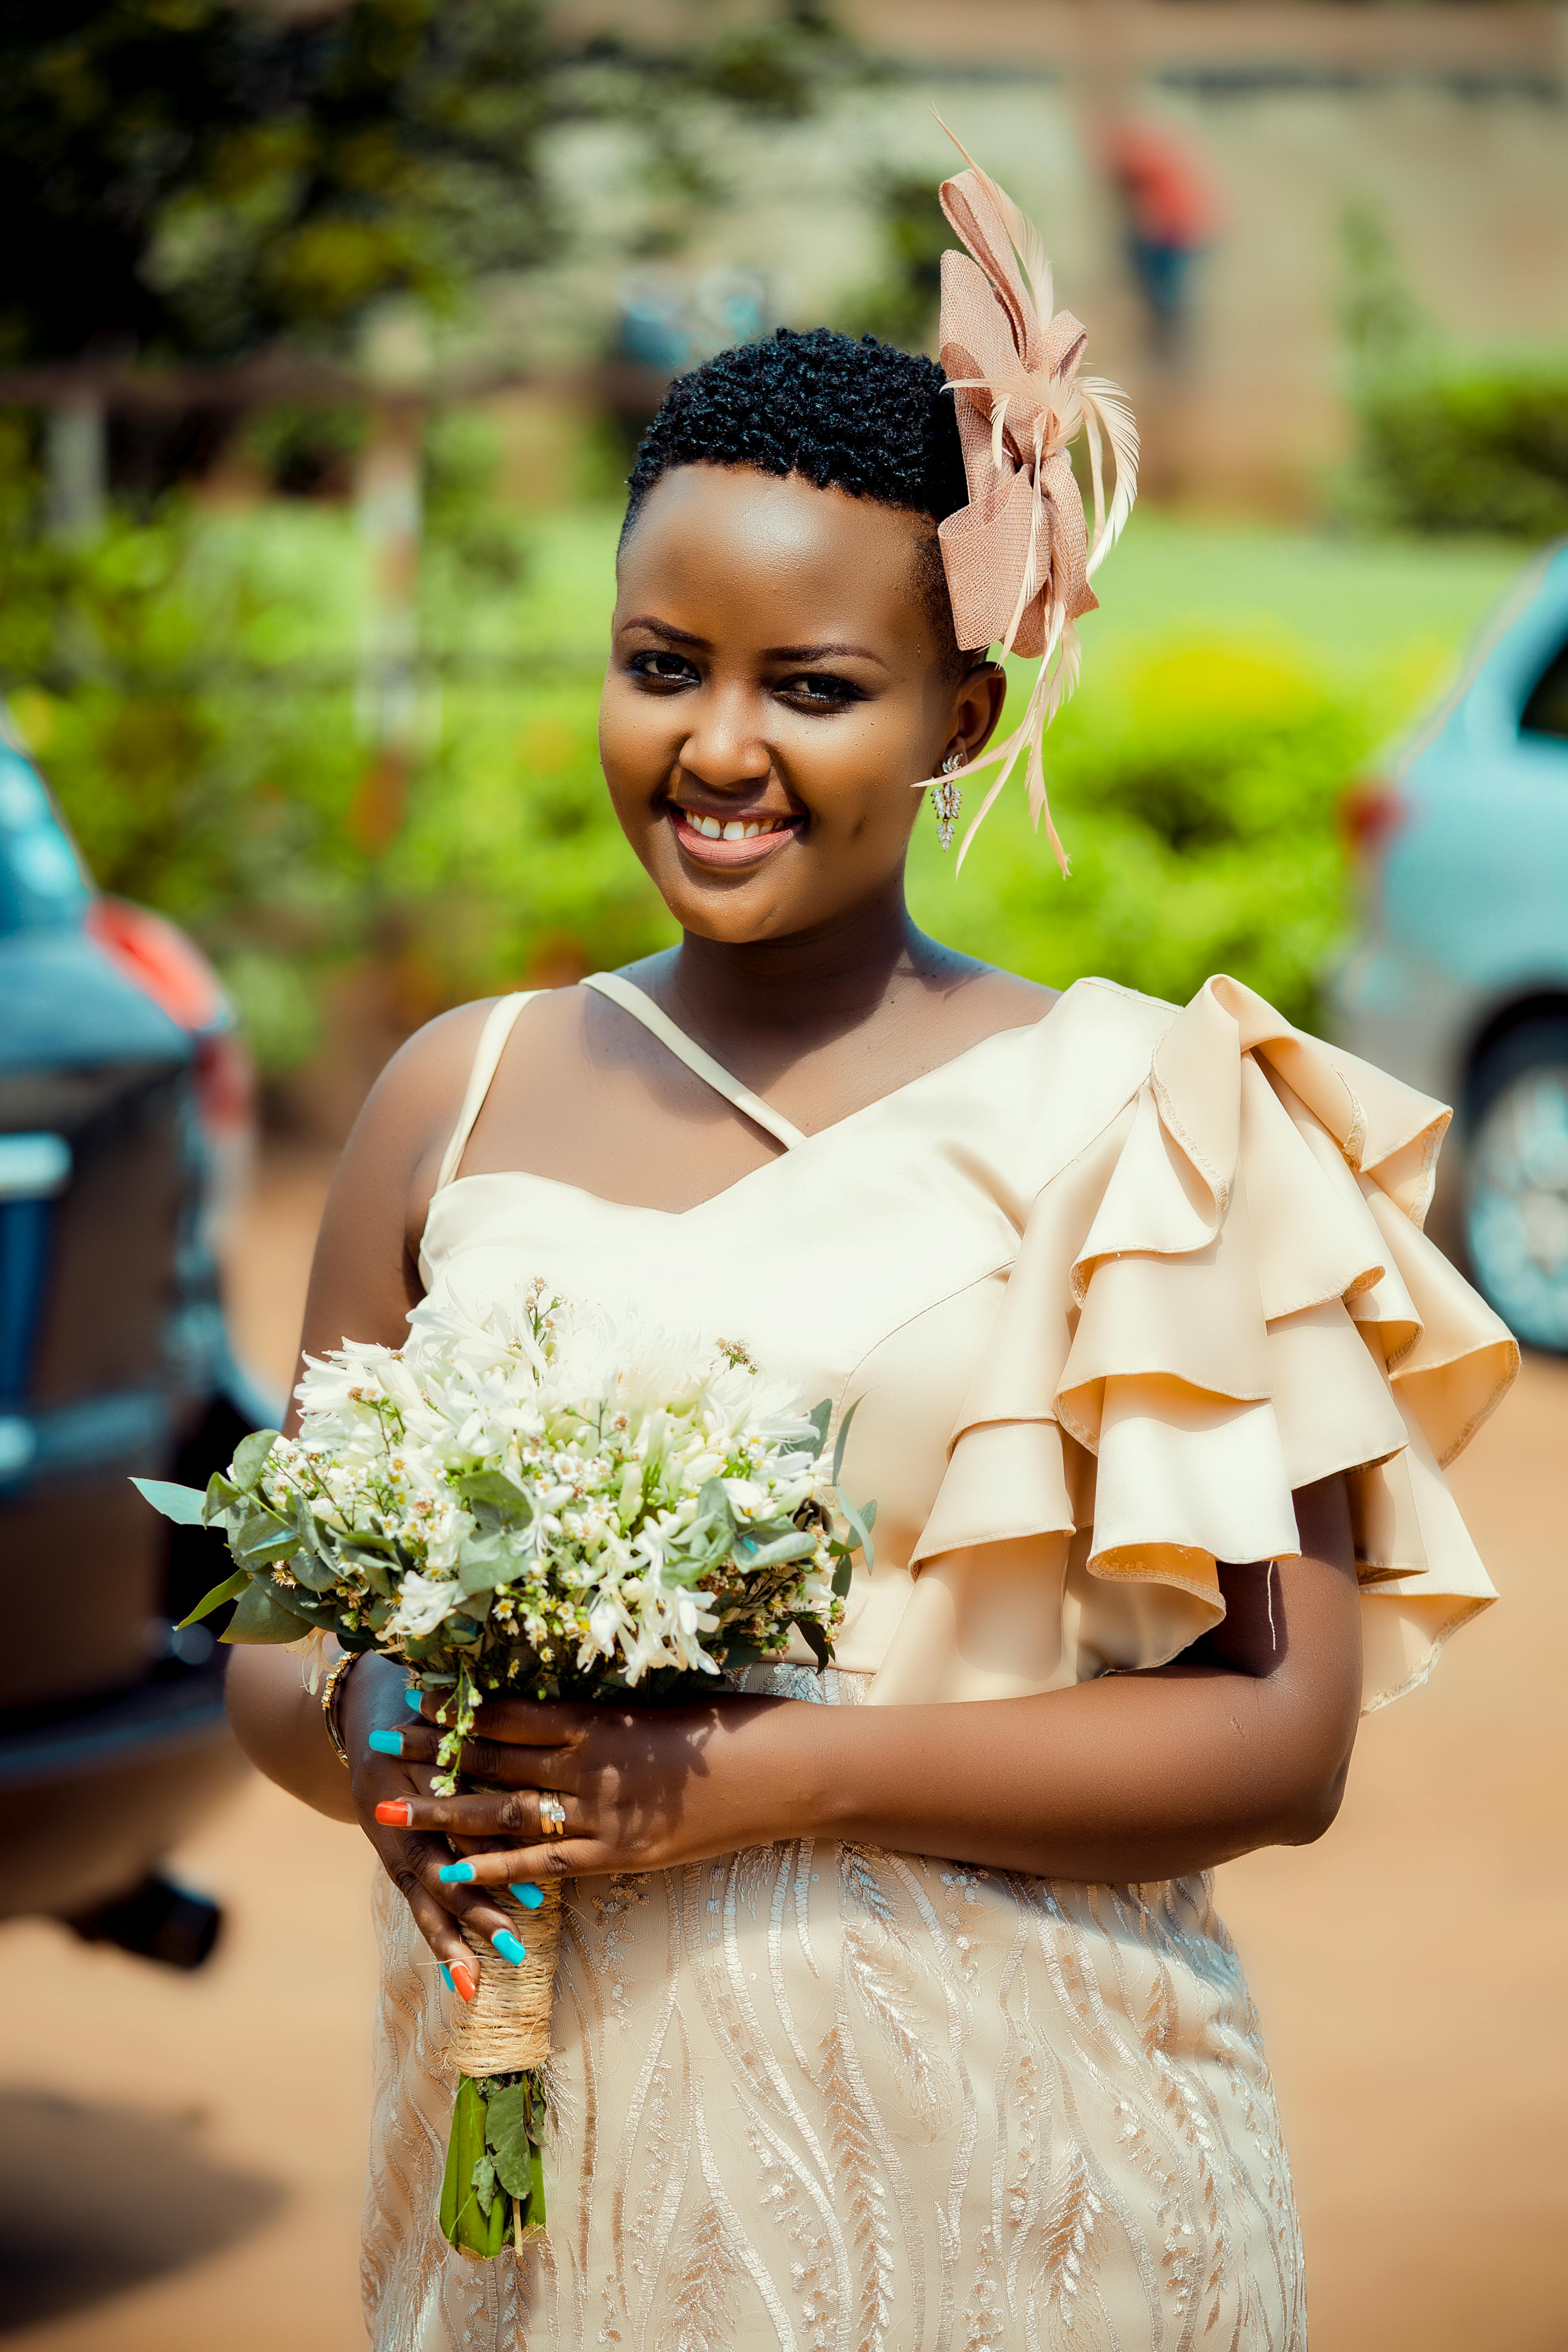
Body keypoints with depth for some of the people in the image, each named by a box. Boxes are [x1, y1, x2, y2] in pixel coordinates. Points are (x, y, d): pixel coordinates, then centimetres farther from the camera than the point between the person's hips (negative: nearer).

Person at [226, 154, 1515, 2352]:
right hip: (557, 2147, 3)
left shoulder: (1130, 1116, -5)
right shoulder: (461, 1099, 6)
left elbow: (1283, 1732, -9)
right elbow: (276, 1637, 12)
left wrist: (759, 1777, -17)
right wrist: (374, 1746, -11)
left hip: (1002, 2158, -3)